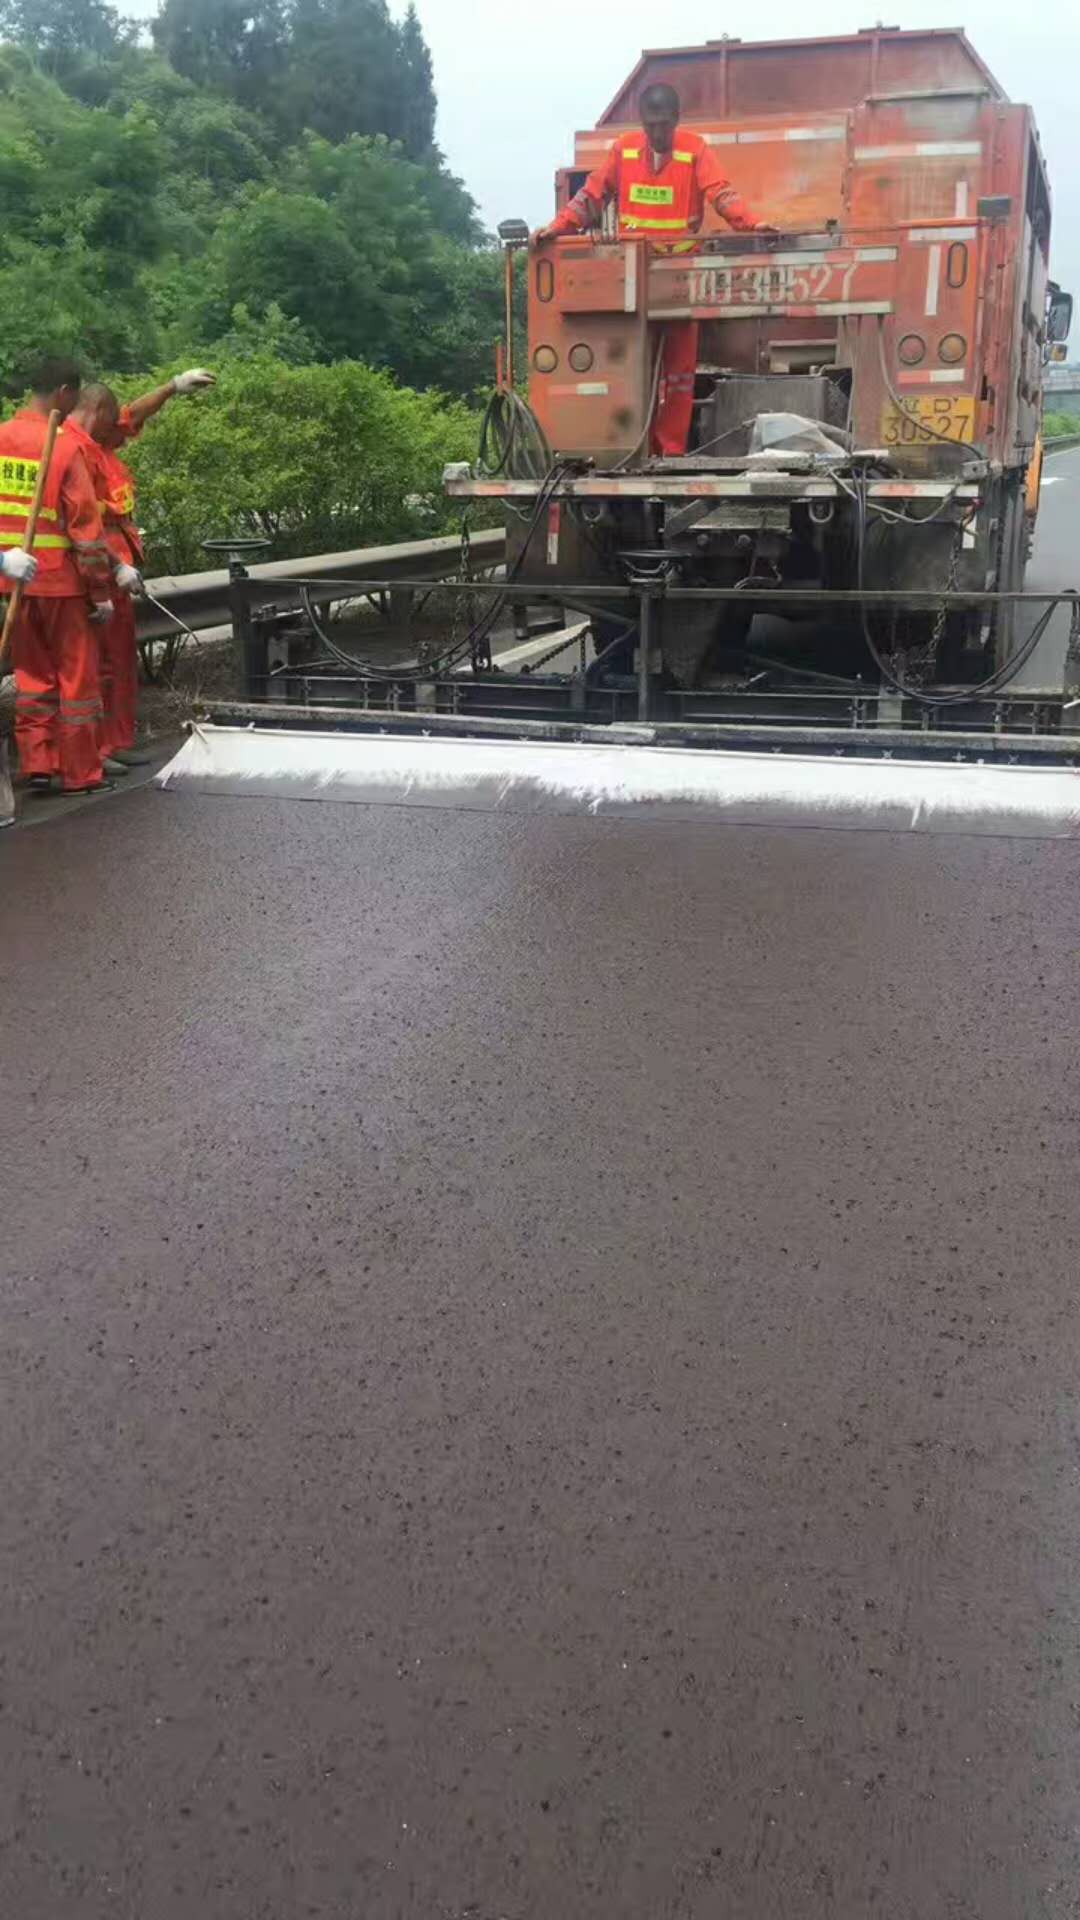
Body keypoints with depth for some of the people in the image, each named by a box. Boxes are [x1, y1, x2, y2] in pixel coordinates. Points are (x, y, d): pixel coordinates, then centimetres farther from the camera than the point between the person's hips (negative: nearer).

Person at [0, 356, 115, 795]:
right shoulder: (65, 446, -13)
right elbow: (85, 525, -13)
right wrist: (101, 590, -8)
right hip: (61, 579, -5)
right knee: (77, 676, 5)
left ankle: (36, 763, 15)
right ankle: (81, 773, 10)